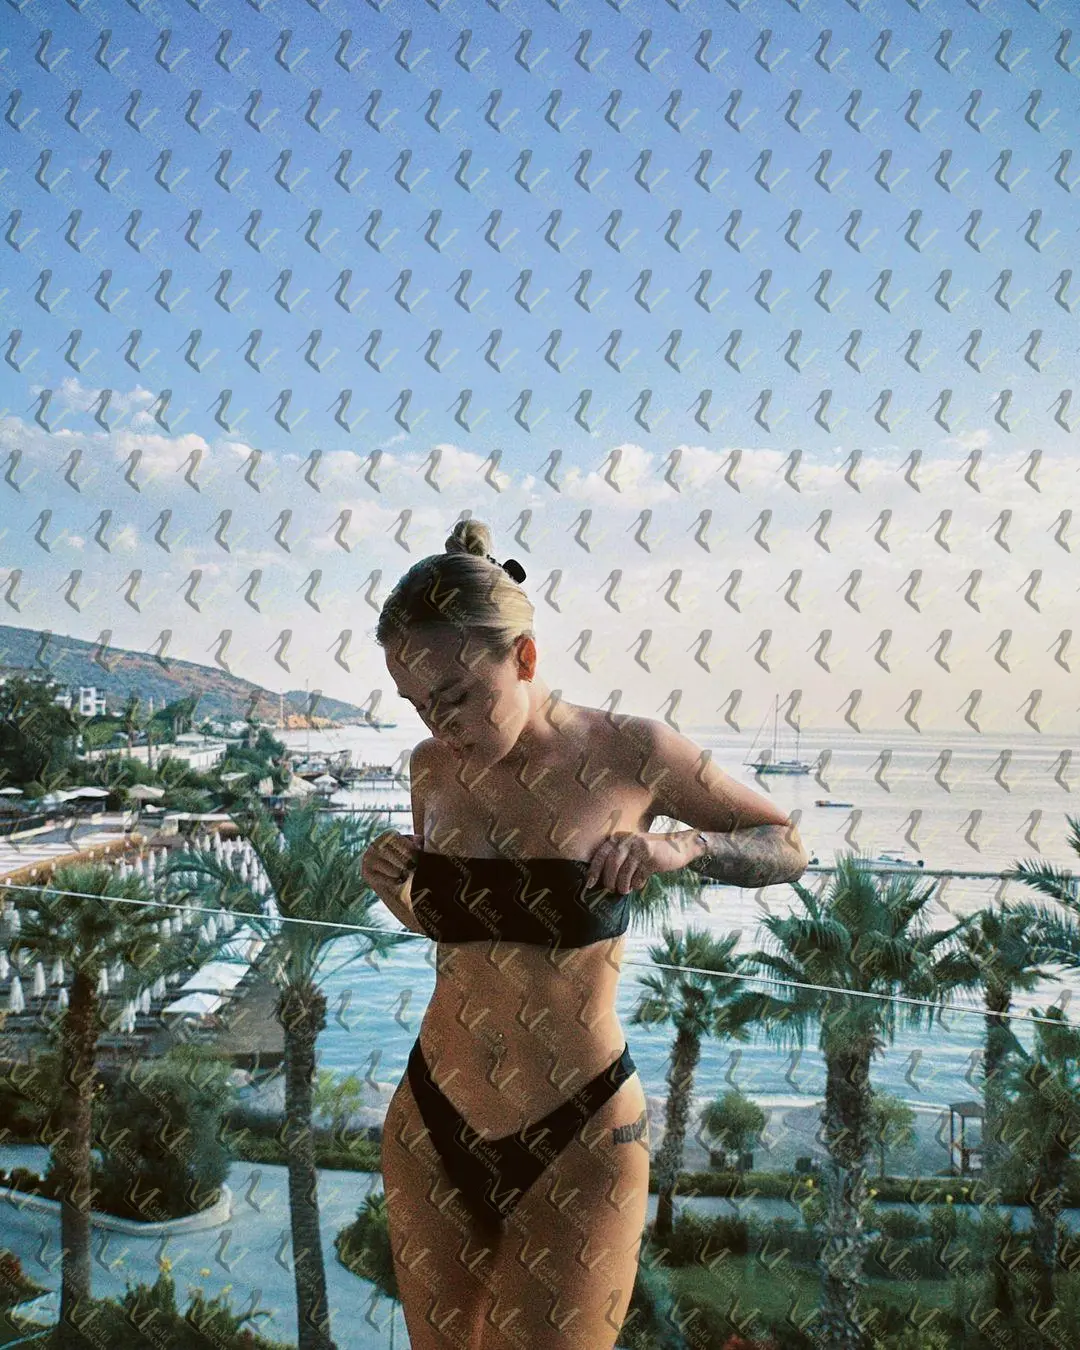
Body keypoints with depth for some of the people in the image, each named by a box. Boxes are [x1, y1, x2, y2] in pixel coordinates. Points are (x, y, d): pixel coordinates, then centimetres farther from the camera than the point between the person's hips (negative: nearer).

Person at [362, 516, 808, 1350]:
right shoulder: (434, 768, -2)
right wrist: (393, 887, -7)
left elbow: (790, 847, 1)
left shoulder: (630, 754, -13)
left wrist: (686, 848, -19)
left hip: (577, 1143, -4)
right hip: (430, 1129, 4)